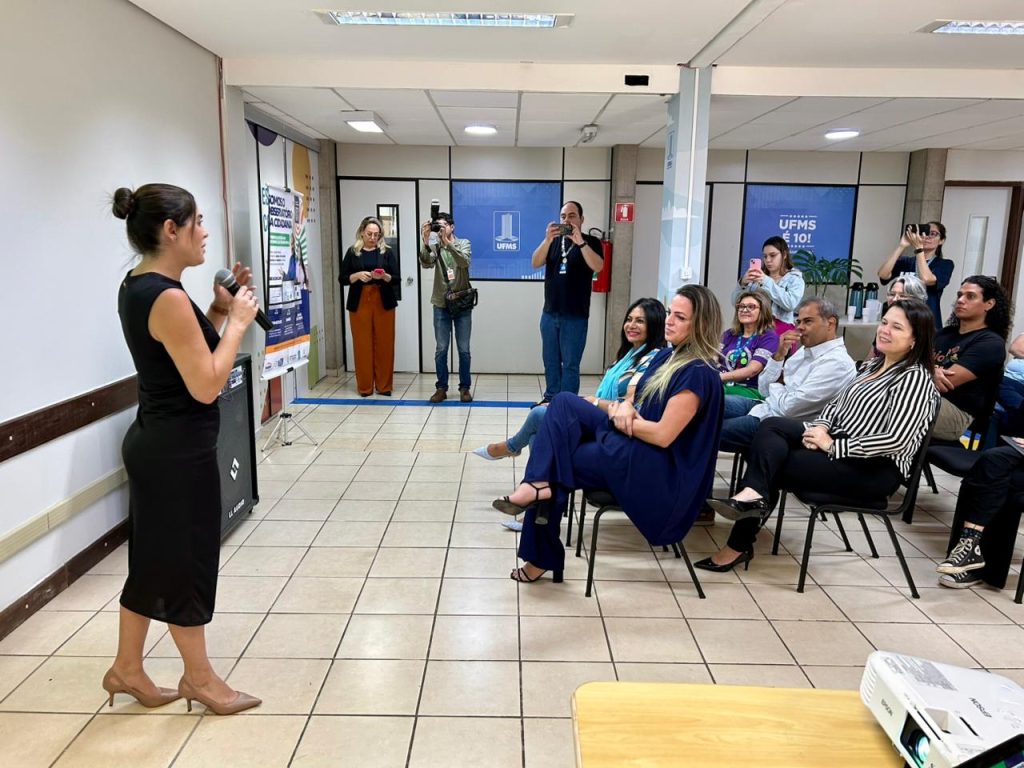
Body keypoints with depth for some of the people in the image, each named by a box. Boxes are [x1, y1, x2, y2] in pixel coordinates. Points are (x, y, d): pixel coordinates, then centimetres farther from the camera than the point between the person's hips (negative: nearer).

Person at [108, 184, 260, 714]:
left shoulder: (136, 286, 9)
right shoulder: (167, 298, -22)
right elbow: (207, 385, -22)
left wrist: (219, 312, 6)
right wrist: (237, 322, -13)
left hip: (155, 444, 10)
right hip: (179, 452, -10)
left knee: (154, 559, 20)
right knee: (186, 561, 7)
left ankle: (127, 669, 36)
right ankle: (199, 677, 27)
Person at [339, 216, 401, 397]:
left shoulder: (387, 252, 5)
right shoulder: (352, 252, 6)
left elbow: (397, 279, 2)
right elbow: (342, 279, 4)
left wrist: (384, 276, -18)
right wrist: (357, 275, -14)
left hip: (384, 303, 0)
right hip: (359, 303, 0)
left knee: (384, 344, 2)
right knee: (362, 344, 1)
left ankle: (384, 386, 11)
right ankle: (364, 386, 10)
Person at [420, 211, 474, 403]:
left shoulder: (464, 243, 1)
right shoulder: (434, 247, 4)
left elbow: (464, 262, -21)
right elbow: (425, 263, -17)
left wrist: (447, 242, -31)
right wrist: (425, 241, -32)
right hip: (441, 306, 1)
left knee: (463, 349, 5)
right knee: (441, 349, 5)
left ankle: (464, 388, 15)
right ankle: (441, 388, 14)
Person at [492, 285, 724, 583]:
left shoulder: (698, 373, -17)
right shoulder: (667, 357, 10)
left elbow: (663, 435, -22)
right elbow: (638, 401, 15)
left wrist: (621, 417, -8)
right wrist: (624, 408, -9)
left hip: (664, 474, -9)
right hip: (635, 447, 9)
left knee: (557, 458, -17)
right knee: (564, 403, -9)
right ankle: (539, 485, -17)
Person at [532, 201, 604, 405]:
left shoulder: (590, 242, 0)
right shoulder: (554, 241, 12)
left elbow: (598, 266, -18)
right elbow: (535, 263, -4)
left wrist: (580, 242, -27)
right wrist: (548, 239, -18)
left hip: (575, 316, -4)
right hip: (549, 313, 5)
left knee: (570, 364, -4)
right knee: (550, 361, 12)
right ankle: (551, 398, 24)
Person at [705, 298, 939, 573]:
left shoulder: (915, 378, -13)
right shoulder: (872, 365, 13)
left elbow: (896, 440, -22)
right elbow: (837, 403, 18)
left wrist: (832, 445, -20)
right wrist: (821, 426, -5)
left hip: (877, 470, -8)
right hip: (839, 442, 8)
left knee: (774, 465, -15)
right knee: (770, 427, -15)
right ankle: (753, 494, -30)